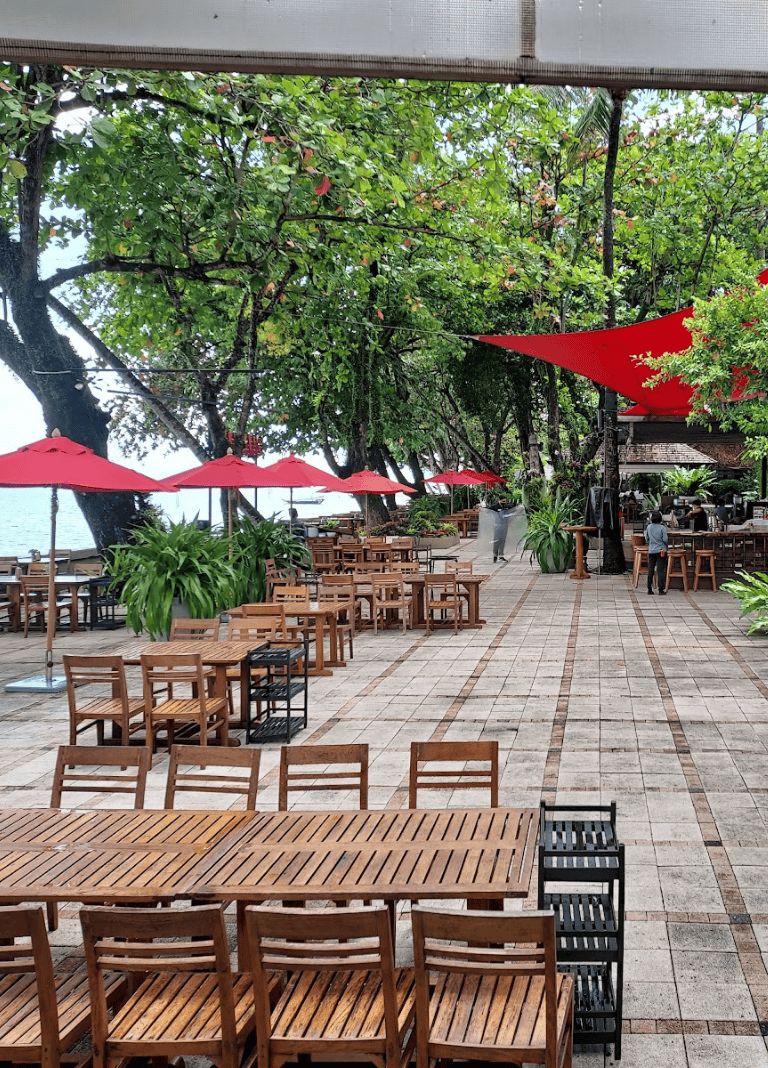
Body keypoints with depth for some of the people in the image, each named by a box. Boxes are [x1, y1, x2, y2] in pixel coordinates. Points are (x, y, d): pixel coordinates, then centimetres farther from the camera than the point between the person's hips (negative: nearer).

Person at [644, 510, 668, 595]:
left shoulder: (649, 527, 0)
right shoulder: (662, 528, -11)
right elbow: (665, 539, -11)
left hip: (651, 551, 3)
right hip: (661, 550, -3)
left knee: (650, 570, 8)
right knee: (661, 570, -1)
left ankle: (650, 590, 10)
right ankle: (661, 590, -3)